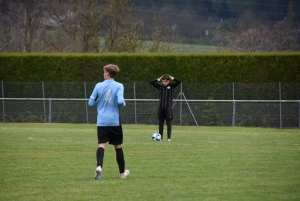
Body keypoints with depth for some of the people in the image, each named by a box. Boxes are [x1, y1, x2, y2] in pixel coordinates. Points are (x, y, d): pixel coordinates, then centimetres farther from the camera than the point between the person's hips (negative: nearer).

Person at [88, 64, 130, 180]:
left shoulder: (99, 86, 1)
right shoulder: (119, 86, -5)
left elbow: (91, 103, 5)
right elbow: (120, 101, -18)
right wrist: (123, 103, 5)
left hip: (102, 121, 0)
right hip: (115, 121, 0)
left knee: (101, 145, -7)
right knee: (118, 146, 13)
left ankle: (99, 166, -34)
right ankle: (122, 172, 23)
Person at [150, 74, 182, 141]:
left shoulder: (171, 86, 0)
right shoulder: (160, 86, 6)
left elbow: (179, 81, -9)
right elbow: (151, 82, 1)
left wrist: (172, 78, -5)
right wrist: (159, 79, -3)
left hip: (168, 107, -3)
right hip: (161, 107, 3)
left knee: (168, 123, -4)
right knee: (160, 123, 6)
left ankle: (169, 138, -3)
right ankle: (160, 137, 11)